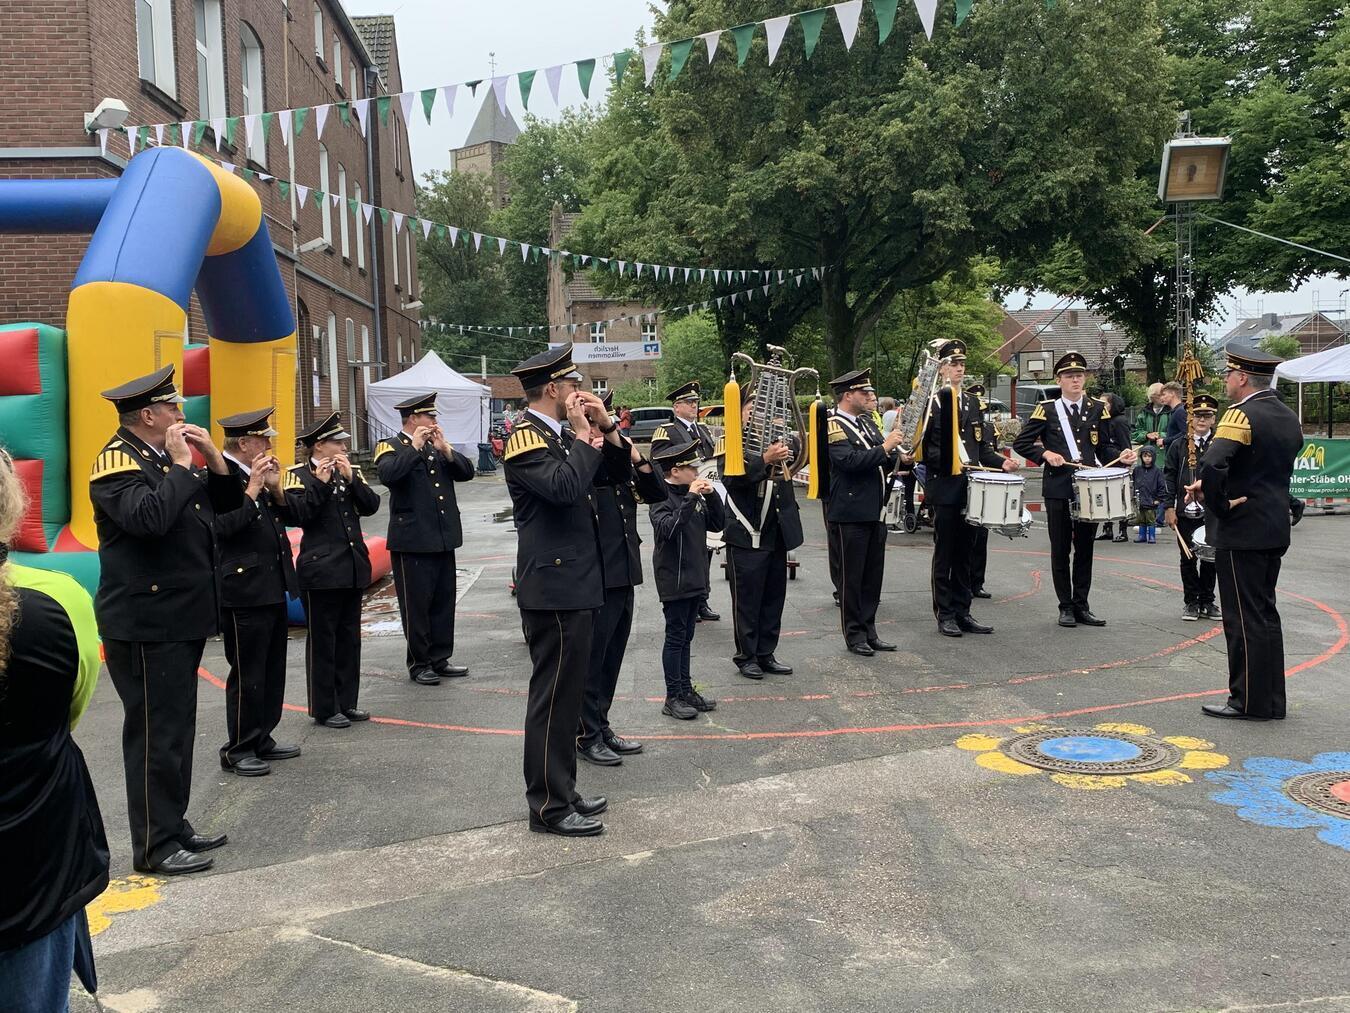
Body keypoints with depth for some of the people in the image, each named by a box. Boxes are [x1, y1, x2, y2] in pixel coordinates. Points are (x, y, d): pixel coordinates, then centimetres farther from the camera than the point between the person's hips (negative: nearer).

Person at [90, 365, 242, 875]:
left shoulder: (165, 457, 15)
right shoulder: (118, 460, -13)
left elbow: (227, 502, 17)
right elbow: (149, 517, -31)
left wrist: (212, 457, 1)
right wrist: (180, 465, -19)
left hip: (182, 618, 10)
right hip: (146, 624, -10)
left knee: (177, 728, 15)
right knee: (156, 733, -4)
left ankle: (174, 825, 25)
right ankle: (155, 847, 5)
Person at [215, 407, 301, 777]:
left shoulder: (256, 474, 13)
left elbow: (289, 517, 14)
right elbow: (223, 527, -26)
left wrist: (275, 488, -1)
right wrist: (252, 490, -22)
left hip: (273, 590, 9)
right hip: (244, 592, -9)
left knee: (273, 670, 15)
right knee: (247, 674, -1)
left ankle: (262, 739, 27)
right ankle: (238, 750, 11)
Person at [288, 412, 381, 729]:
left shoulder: (351, 473, 10)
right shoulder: (299, 475, -4)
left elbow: (371, 506, -2)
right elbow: (298, 515, -16)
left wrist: (351, 479, -12)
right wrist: (320, 483, -18)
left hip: (352, 568, 6)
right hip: (321, 570, -6)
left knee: (349, 638, 11)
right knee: (322, 640, 1)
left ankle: (347, 702, 21)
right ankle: (324, 709, 9)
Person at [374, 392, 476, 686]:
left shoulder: (437, 447, 15)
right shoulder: (390, 447, -4)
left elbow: (467, 472, 5)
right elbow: (388, 475, -24)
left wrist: (445, 448, -8)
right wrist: (415, 447, -21)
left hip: (443, 539, 7)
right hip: (412, 541, -6)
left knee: (443, 602, 11)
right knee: (416, 604, 1)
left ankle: (440, 659, 21)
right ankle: (418, 664, 11)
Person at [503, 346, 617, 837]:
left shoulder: (558, 435, 15)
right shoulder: (526, 437, -13)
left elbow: (613, 471, 17)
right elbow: (564, 487, -30)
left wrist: (606, 430, 1)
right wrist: (583, 435, -17)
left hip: (573, 583, 10)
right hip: (555, 588, -10)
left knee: (566, 693, 15)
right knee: (553, 696, -4)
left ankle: (561, 791, 25)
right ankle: (549, 806, 4)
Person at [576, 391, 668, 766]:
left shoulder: (619, 456, 11)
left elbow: (656, 493, 7)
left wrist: (638, 458, -6)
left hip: (623, 571, 8)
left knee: (612, 656, 16)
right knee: (591, 657, 2)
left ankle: (601, 726, 28)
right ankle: (586, 735, 14)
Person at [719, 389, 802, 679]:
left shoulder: (777, 439, 15)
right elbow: (731, 477, -22)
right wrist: (765, 460, -31)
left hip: (776, 534, 6)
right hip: (747, 536, -6)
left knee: (774, 597, 11)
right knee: (747, 599, 2)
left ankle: (766, 654, 21)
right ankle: (746, 656, 13)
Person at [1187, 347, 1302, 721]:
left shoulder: (1242, 414, -16)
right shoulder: (1289, 418, 12)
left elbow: (1213, 464, -32)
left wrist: (1217, 505, -17)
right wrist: (1213, 488, 11)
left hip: (1242, 532, -9)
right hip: (1276, 530, 9)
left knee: (1244, 619, -1)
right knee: (1266, 614, 15)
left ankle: (1249, 701, 6)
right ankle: (1272, 699, 21)